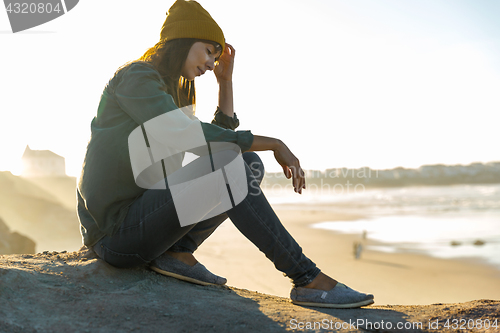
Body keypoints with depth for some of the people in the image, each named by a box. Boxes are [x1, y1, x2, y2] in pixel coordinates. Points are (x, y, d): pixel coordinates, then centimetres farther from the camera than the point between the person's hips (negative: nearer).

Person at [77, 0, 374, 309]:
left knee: (249, 163, 1)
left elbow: (222, 135, 18)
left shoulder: (168, 89, 20)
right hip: (115, 231, -9)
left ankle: (178, 252, -9)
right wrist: (274, 144, -20)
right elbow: (186, 136, -24)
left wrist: (226, 80, 13)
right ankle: (307, 279, -21)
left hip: (143, 213, 9)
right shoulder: (136, 77, -9)